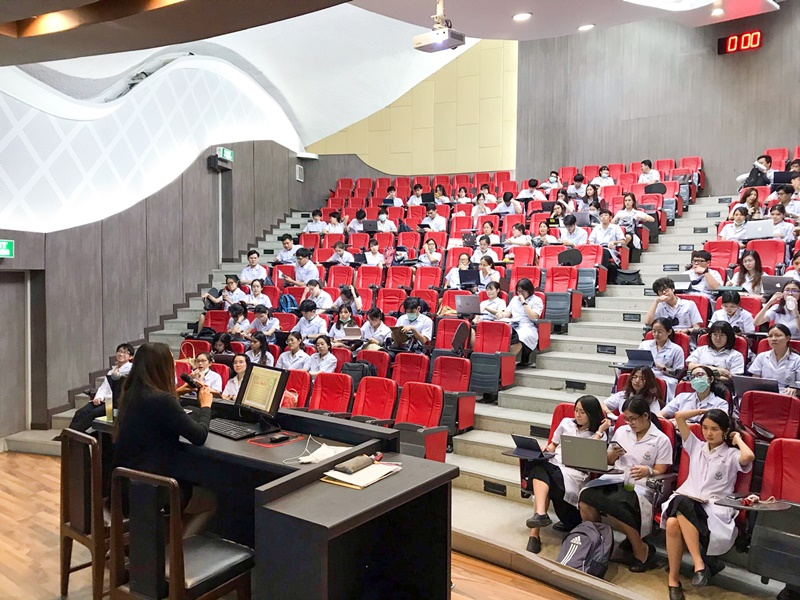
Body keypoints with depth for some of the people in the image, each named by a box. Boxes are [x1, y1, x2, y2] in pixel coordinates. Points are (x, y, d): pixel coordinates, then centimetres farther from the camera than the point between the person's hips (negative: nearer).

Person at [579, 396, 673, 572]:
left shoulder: (661, 440, 1)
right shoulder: (621, 431, 14)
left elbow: (660, 472, 0)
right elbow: (608, 461, 22)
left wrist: (648, 471, -23)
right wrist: (613, 454, -1)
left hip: (640, 485, -4)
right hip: (615, 479, 4)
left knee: (614, 506, -34)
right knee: (586, 498, -27)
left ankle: (642, 550, -10)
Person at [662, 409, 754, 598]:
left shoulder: (731, 454, 7)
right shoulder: (696, 446, 19)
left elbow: (749, 456, -19)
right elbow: (679, 416, 16)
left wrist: (737, 438, 1)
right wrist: (705, 411, 22)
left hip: (714, 508, -3)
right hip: (685, 500, 3)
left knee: (683, 505, -38)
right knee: (672, 523, -34)